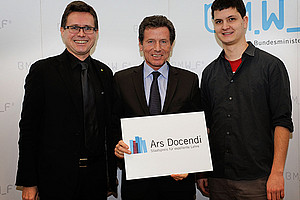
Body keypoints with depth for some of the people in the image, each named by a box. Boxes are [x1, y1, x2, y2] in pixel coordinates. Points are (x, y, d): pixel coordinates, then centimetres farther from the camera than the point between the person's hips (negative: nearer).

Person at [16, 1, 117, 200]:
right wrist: (28, 182, -8)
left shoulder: (105, 73, 9)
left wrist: (112, 174, 11)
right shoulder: (43, 70, -4)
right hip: (56, 178, -3)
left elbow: (109, 127, 12)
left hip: (97, 177, 4)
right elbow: (28, 129, -5)